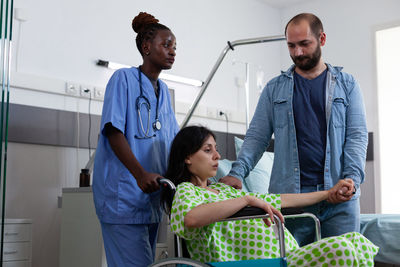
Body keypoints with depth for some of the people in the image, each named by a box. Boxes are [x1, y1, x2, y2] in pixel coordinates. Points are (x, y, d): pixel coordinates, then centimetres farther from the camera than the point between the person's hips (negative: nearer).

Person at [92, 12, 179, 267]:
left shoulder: (164, 90, 18)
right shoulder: (124, 78, -3)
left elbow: (175, 141, 19)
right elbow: (113, 131, -13)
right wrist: (140, 174, -25)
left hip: (152, 196, 8)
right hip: (124, 195, -7)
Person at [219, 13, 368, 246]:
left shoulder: (347, 85, 11)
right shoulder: (275, 89, 13)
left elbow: (357, 135, 4)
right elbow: (257, 136, 8)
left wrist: (352, 177, -12)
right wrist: (237, 173, -8)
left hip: (339, 195, 0)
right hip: (289, 194, 0)